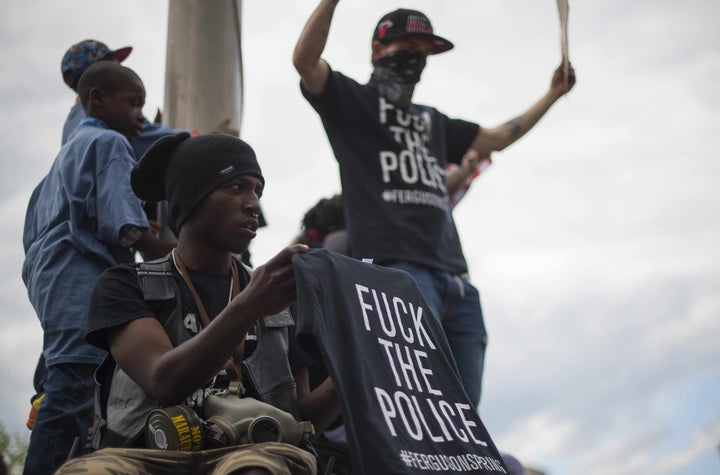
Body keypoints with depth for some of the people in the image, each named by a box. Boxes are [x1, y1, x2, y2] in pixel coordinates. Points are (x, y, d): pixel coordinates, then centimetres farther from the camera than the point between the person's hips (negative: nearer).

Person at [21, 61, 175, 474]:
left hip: (50, 275, 10)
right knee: (74, 387, -17)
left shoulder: (69, 150, 29)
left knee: (67, 389, 4)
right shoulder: (111, 143, 0)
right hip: (83, 280, -10)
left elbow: (35, 229, 28)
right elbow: (124, 226, -13)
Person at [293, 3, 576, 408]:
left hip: (454, 278, 7)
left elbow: (497, 139, 40)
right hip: (395, 268, -7)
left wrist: (553, 94, 39)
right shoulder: (353, 101, 12)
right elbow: (305, 60, -5)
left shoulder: (433, 122, 32)